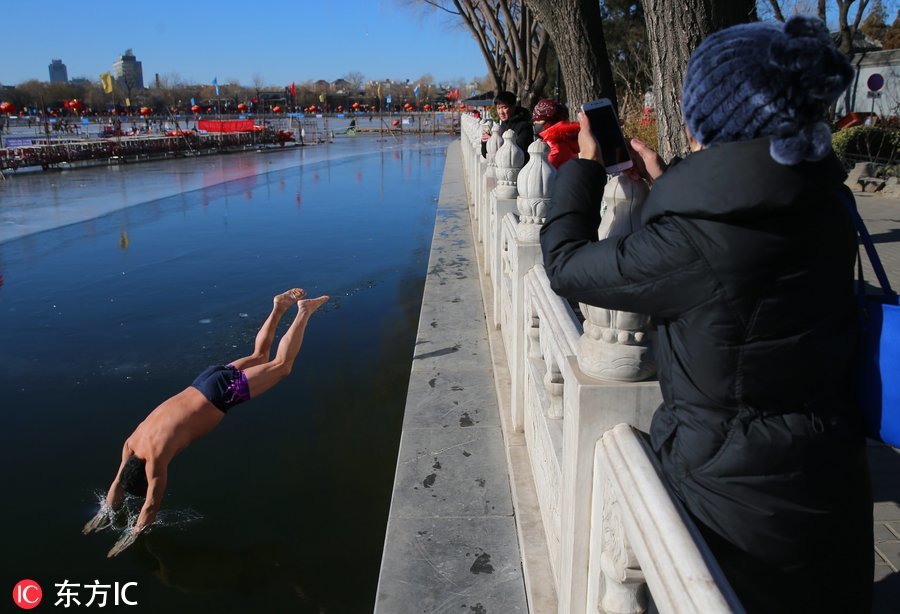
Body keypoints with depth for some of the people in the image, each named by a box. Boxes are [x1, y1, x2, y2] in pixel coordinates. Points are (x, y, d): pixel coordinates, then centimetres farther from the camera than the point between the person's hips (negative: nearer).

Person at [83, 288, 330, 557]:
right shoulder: (132, 442, -2)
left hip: (223, 392, -6)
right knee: (259, 356, 26)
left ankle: (304, 310, 12)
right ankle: (279, 307, 31)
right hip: (206, 380, 6)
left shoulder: (156, 455, -22)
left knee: (282, 366, 6)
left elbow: (151, 506, -16)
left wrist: (131, 538, -7)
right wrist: (104, 513, 13)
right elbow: (118, 482, 14)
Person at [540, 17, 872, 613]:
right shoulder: (825, 209, -7)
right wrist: (666, 182, 18)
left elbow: (567, 264, -15)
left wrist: (584, 167, -2)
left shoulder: (693, 239, -30)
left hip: (737, 490, -6)